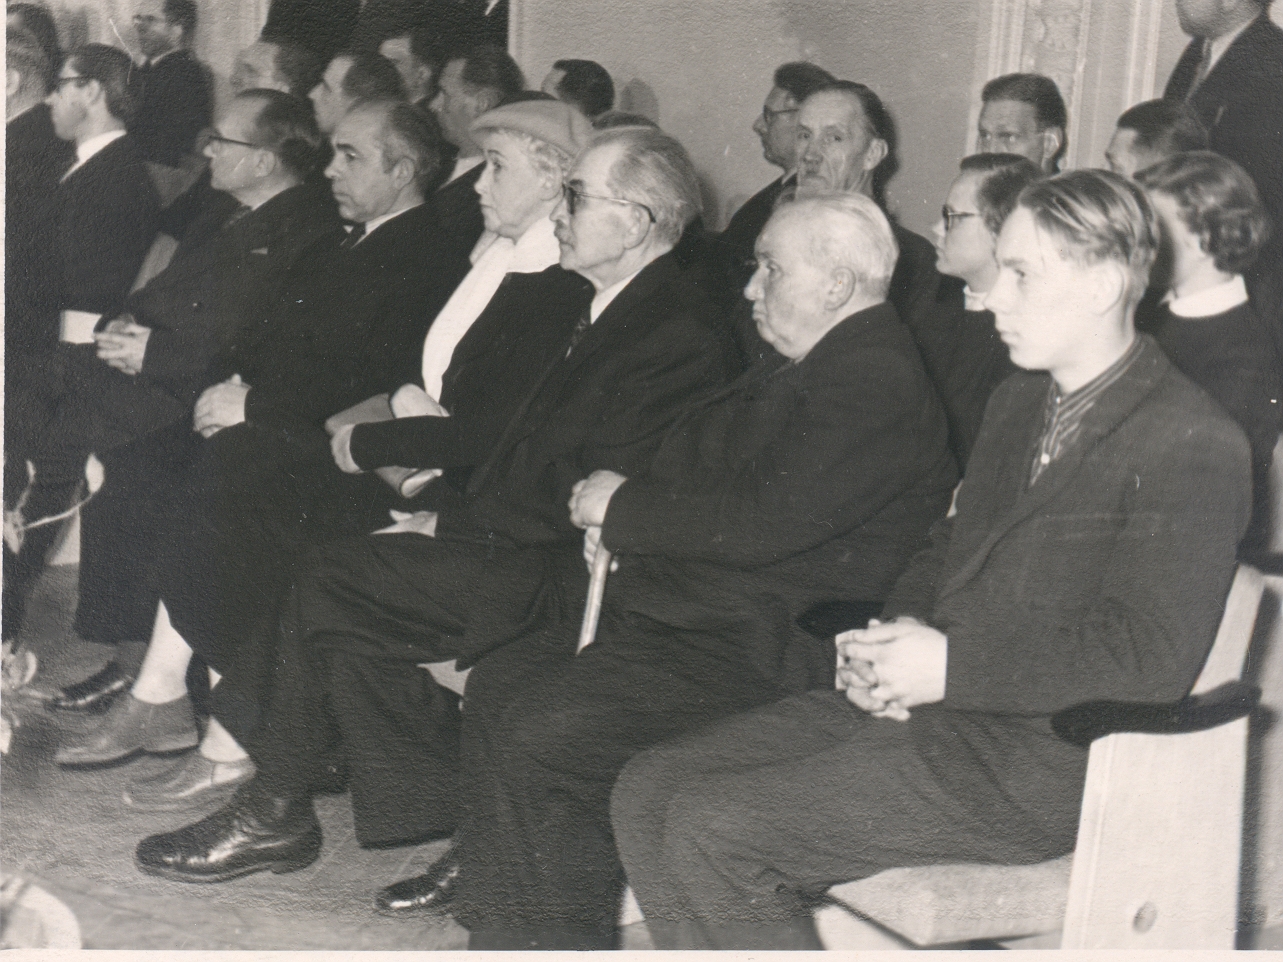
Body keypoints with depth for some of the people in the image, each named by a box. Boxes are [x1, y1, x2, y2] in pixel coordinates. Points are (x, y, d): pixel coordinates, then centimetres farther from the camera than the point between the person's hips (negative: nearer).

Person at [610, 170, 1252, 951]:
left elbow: (1153, 656, -19)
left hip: (1039, 762, -9)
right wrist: (899, 633, 2)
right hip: (935, 709, 9)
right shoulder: (1019, 402, 17)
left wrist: (951, 664, -18)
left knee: (713, 833, -19)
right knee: (650, 792, -4)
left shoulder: (1195, 446, -12)